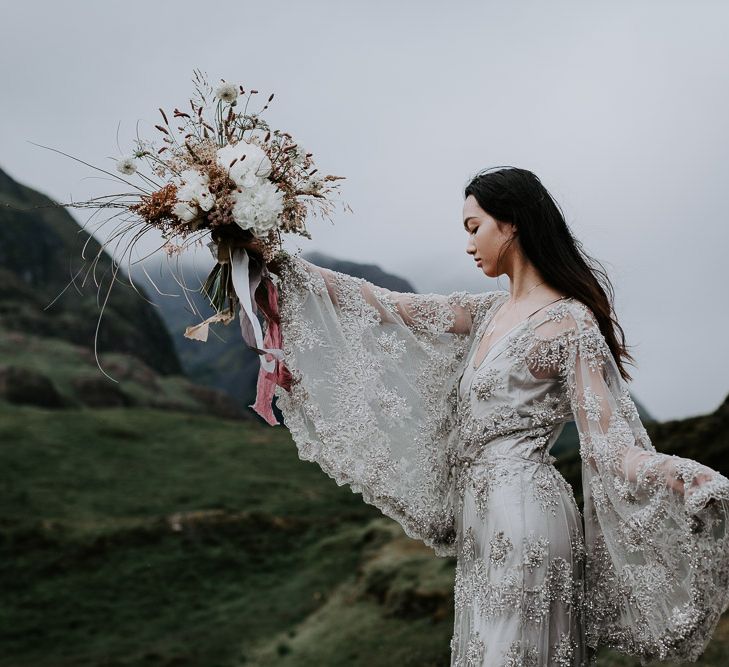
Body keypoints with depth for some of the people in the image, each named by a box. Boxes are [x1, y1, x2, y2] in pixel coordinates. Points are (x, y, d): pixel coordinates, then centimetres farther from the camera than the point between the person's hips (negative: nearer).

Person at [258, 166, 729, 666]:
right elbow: (387, 306, 12)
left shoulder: (570, 322, -12)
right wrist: (286, 266, 11)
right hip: (483, 515, 8)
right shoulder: (490, 312, 11)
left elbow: (611, 445, -15)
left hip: (522, 511, -8)